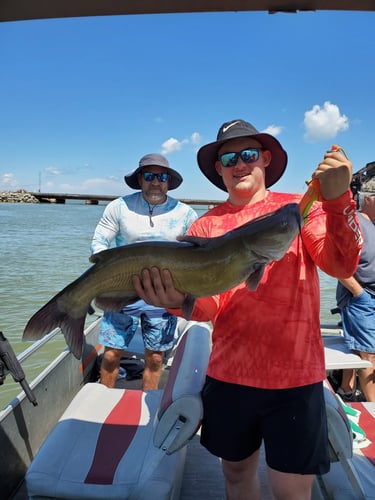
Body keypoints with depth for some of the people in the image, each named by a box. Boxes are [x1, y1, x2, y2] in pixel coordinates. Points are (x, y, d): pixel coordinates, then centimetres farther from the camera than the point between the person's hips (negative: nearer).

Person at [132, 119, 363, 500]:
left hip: (295, 377, -2)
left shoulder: (299, 207, -2)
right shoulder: (205, 226, 3)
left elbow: (341, 266, -16)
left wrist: (338, 200, -31)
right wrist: (180, 301, -27)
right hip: (227, 376, 3)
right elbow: (208, 306, -5)